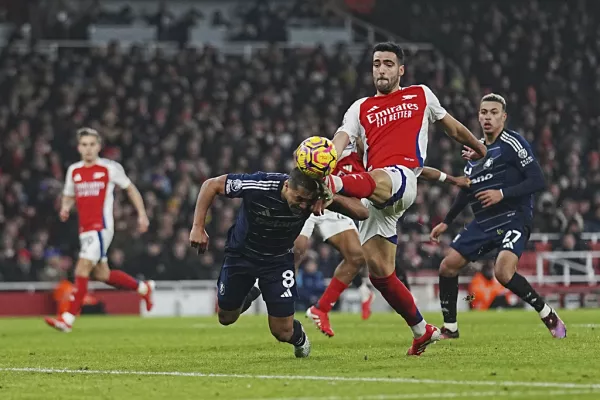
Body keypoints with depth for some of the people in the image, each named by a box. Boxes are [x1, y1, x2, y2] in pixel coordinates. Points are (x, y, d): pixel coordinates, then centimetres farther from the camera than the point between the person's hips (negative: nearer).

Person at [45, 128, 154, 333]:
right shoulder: (74, 170, 11)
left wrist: (142, 214, 7)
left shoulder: (110, 168, -2)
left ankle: (68, 319, -21)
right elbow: (69, 196, 23)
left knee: (82, 269, -18)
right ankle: (144, 288, 36)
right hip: (85, 229, 7)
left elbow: (130, 188, 10)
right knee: (102, 274, 13)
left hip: (101, 227, -7)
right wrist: (65, 208, 0)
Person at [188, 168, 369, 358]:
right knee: (226, 317, 13)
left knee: (283, 332, -4)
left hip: (279, 260, 0)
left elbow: (362, 213, -26)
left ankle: (299, 338, 33)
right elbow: (211, 185, -22)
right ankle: (249, 294, 46)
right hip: (241, 254, 0)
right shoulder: (258, 186, -35)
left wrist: (334, 199, -43)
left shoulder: (315, 196, -28)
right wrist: (198, 227, -24)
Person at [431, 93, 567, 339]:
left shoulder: (512, 143, -9)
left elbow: (538, 181, -16)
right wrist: (446, 222, 26)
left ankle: (549, 316, -10)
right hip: (483, 223, 8)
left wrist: (502, 194, -25)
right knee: (448, 265, 1)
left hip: (513, 219, -8)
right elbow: (467, 190, 26)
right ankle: (450, 329, 15)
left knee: (503, 272, -28)